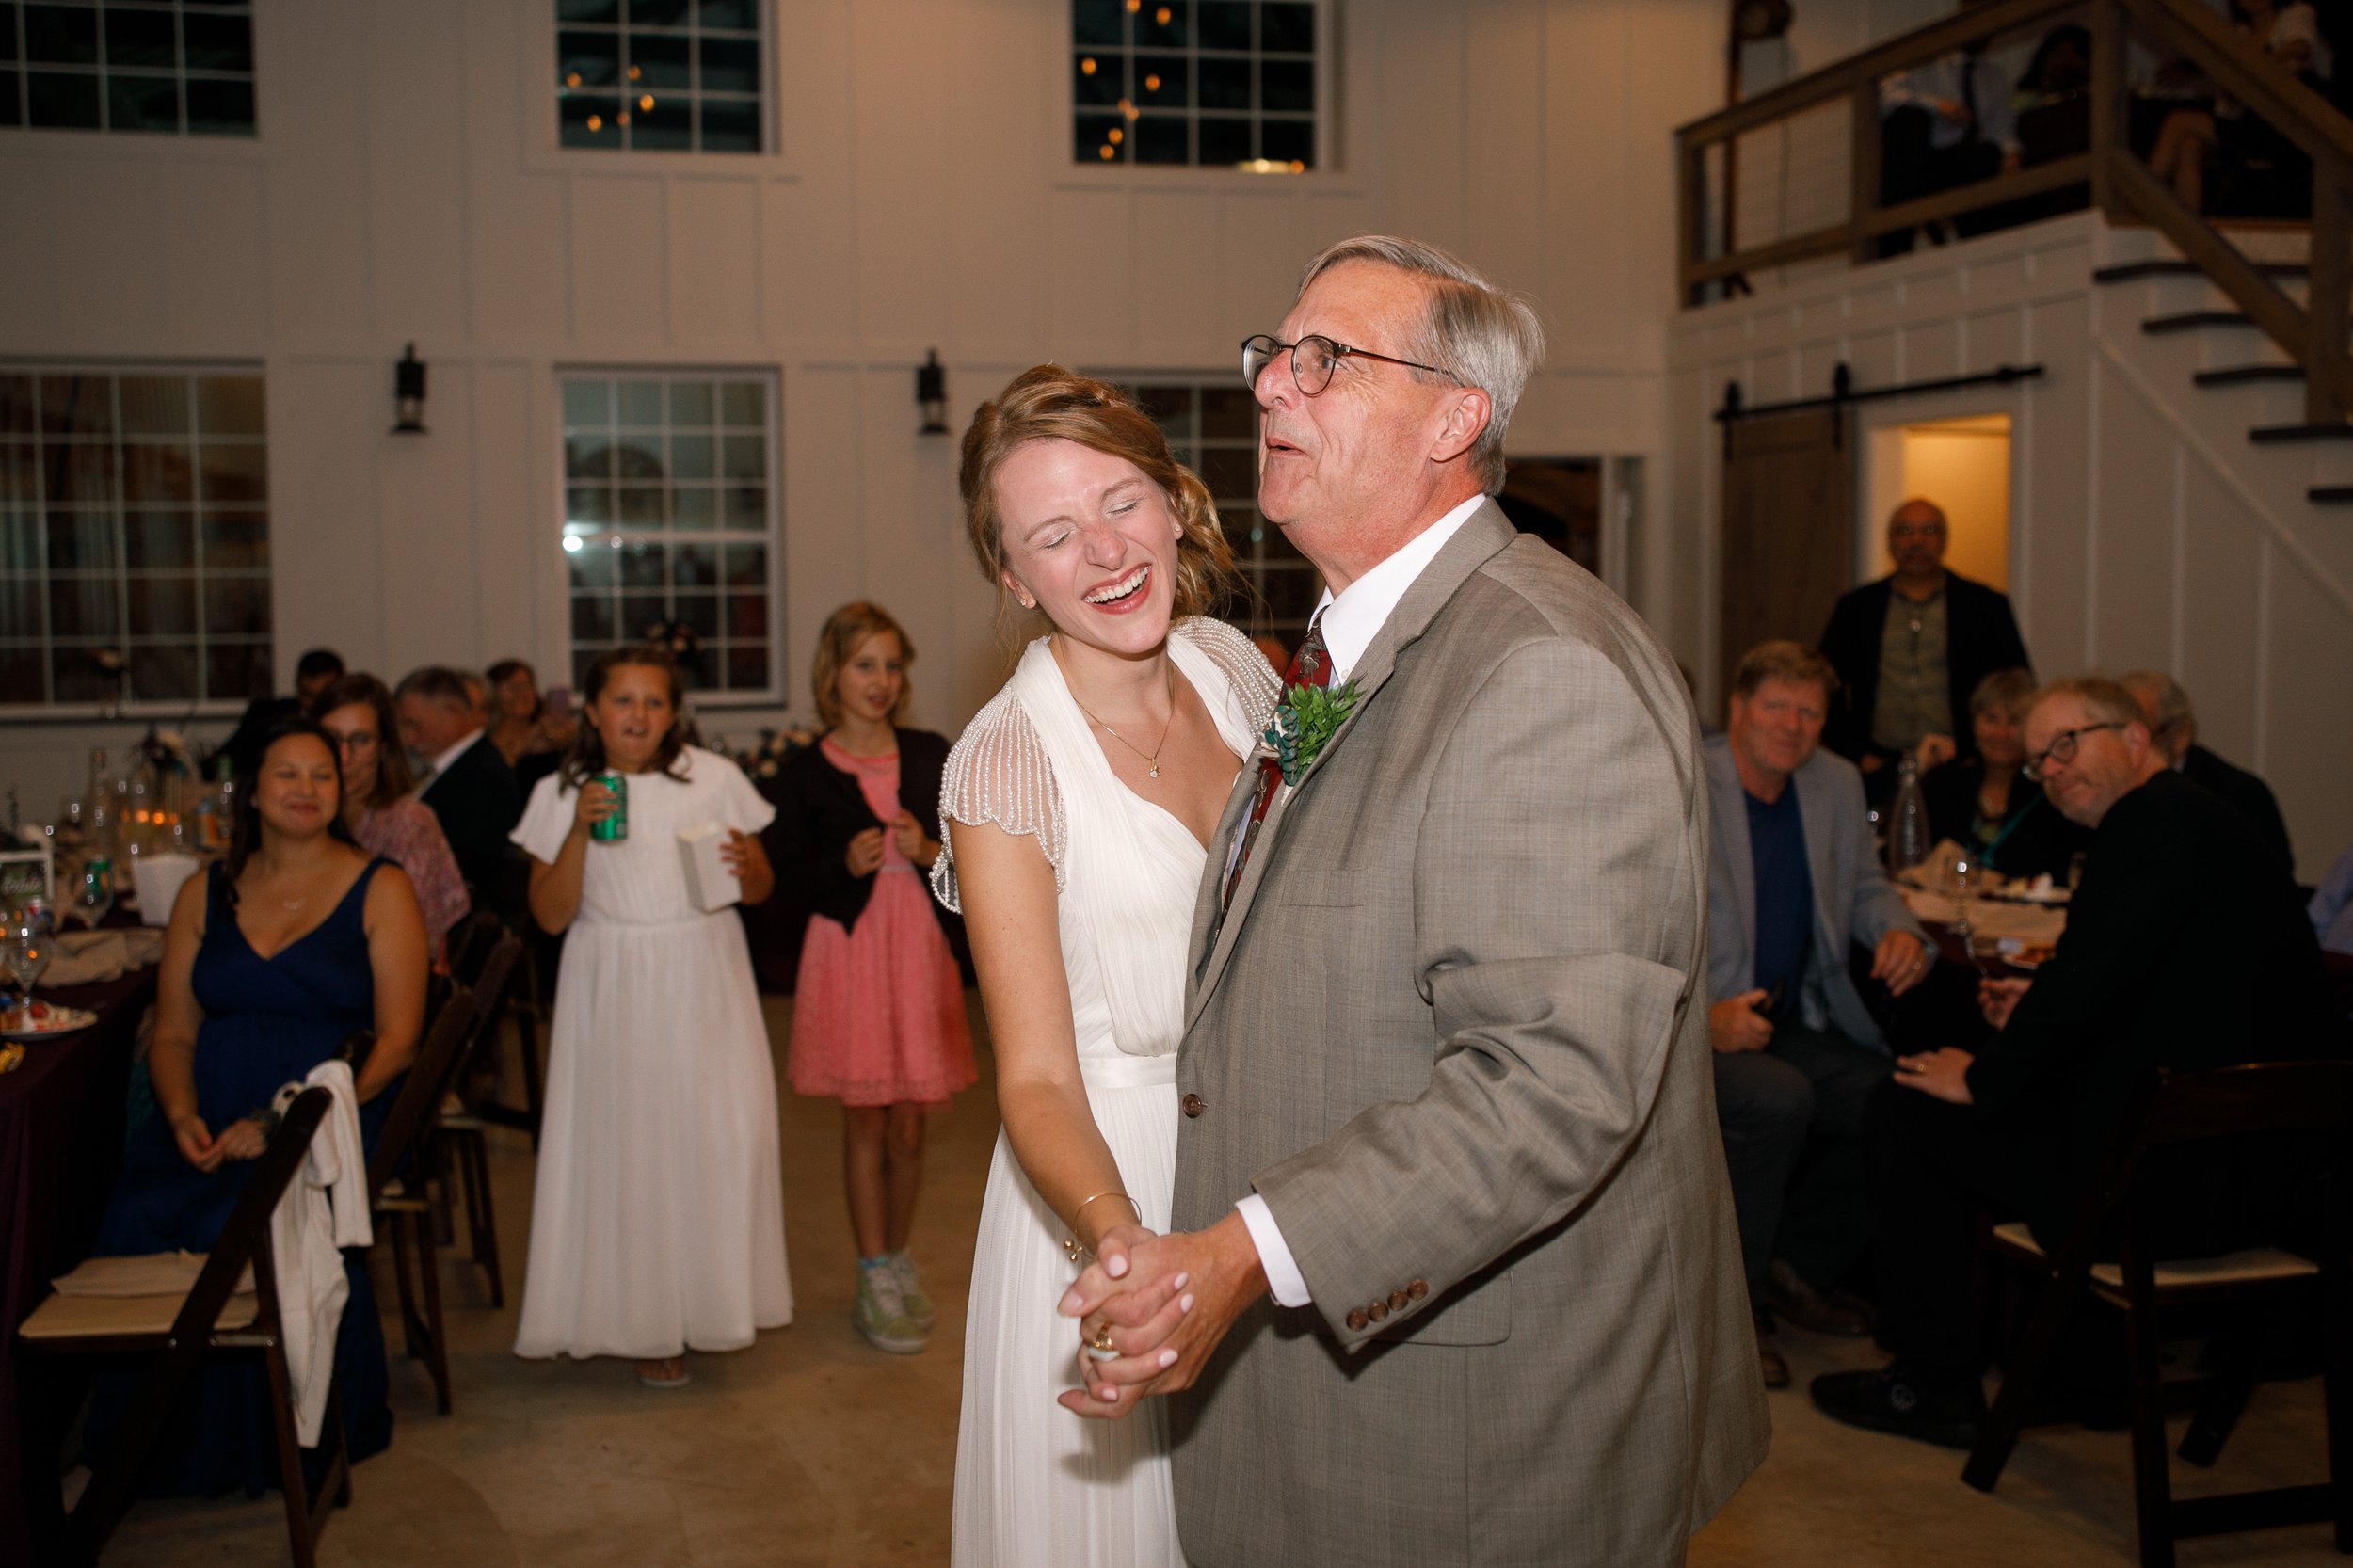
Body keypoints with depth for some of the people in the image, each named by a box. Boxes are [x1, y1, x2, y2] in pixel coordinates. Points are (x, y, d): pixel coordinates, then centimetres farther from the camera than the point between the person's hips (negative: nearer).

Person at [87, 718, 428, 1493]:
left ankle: (283, 1441, -9)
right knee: (138, 1219, -24)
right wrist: (182, 1117, -7)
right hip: (212, 1115, 4)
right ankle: (167, 1441, -5)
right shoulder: (204, 895, 16)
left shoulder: (380, 890, 4)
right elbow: (172, 1034, 14)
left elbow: (396, 1038, -4)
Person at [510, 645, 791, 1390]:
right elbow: (550, 915, -3)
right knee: (625, 1141, 1)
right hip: (612, 987, 0)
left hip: (704, 982, 1)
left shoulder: (713, 778, 2)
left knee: (721, 1134, -2)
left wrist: (743, 865, -15)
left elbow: (762, 887, 8)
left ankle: (710, 1297, 19)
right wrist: (579, 832, -15)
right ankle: (645, 1324, 14)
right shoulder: (560, 794, 2)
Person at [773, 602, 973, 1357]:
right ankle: (875, 1279, 14)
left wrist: (930, 850, -12)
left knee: (910, 1125, 8)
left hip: (920, 940, 2)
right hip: (849, 945, -2)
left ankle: (898, 1256, 28)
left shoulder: (931, 755, 6)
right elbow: (789, 871, -1)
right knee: (865, 1119, 2)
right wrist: (846, 862, -18)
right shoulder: (805, 771, -1)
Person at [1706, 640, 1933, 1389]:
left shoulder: (1837, 784, 10)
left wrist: (1900, 930, -1)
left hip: (1793, 1025, 7)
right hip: (1685, 1033, -7)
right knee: (1778, 1099, -33)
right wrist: (1705, 1016, -29)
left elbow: (1864, 886, 23)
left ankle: (1797, 1266, 9)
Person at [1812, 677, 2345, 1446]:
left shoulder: (2153, 820, -17)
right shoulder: (2193, 817, 14)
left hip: (2174, 1184, -10)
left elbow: (2091, 979, -24)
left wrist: (1982, 1078, -10)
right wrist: (2041, 1002, 14)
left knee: (1909, 1112, 1)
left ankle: (1934, 1386, 12)